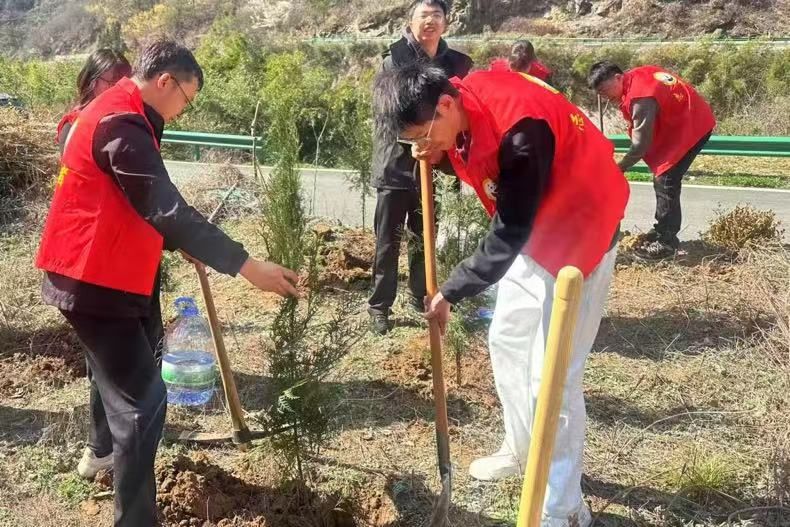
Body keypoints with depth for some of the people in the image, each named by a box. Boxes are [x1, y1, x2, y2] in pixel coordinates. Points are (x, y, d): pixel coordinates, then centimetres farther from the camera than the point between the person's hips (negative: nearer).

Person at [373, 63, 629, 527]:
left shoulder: (521, 129, -35)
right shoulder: (463, 101, -10)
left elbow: (507, 236, -28)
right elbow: (468, 155, 9)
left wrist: (451, 292, -19)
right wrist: (435, 156, -12)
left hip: (579, 232, -9)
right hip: (530, 230, 9)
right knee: (507, 343, 17)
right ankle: (523, 450, 38)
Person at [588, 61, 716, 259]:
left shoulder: (639, 97, -27)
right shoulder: (637, 76, 2)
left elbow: (640, 144, -23)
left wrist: (619, 168, -10)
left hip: (692, 127, -10)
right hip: (687, 121, 10)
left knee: (665, 181, -14)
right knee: (663, 179, 14)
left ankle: (666, 242, -10)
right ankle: (663, 231, 23)